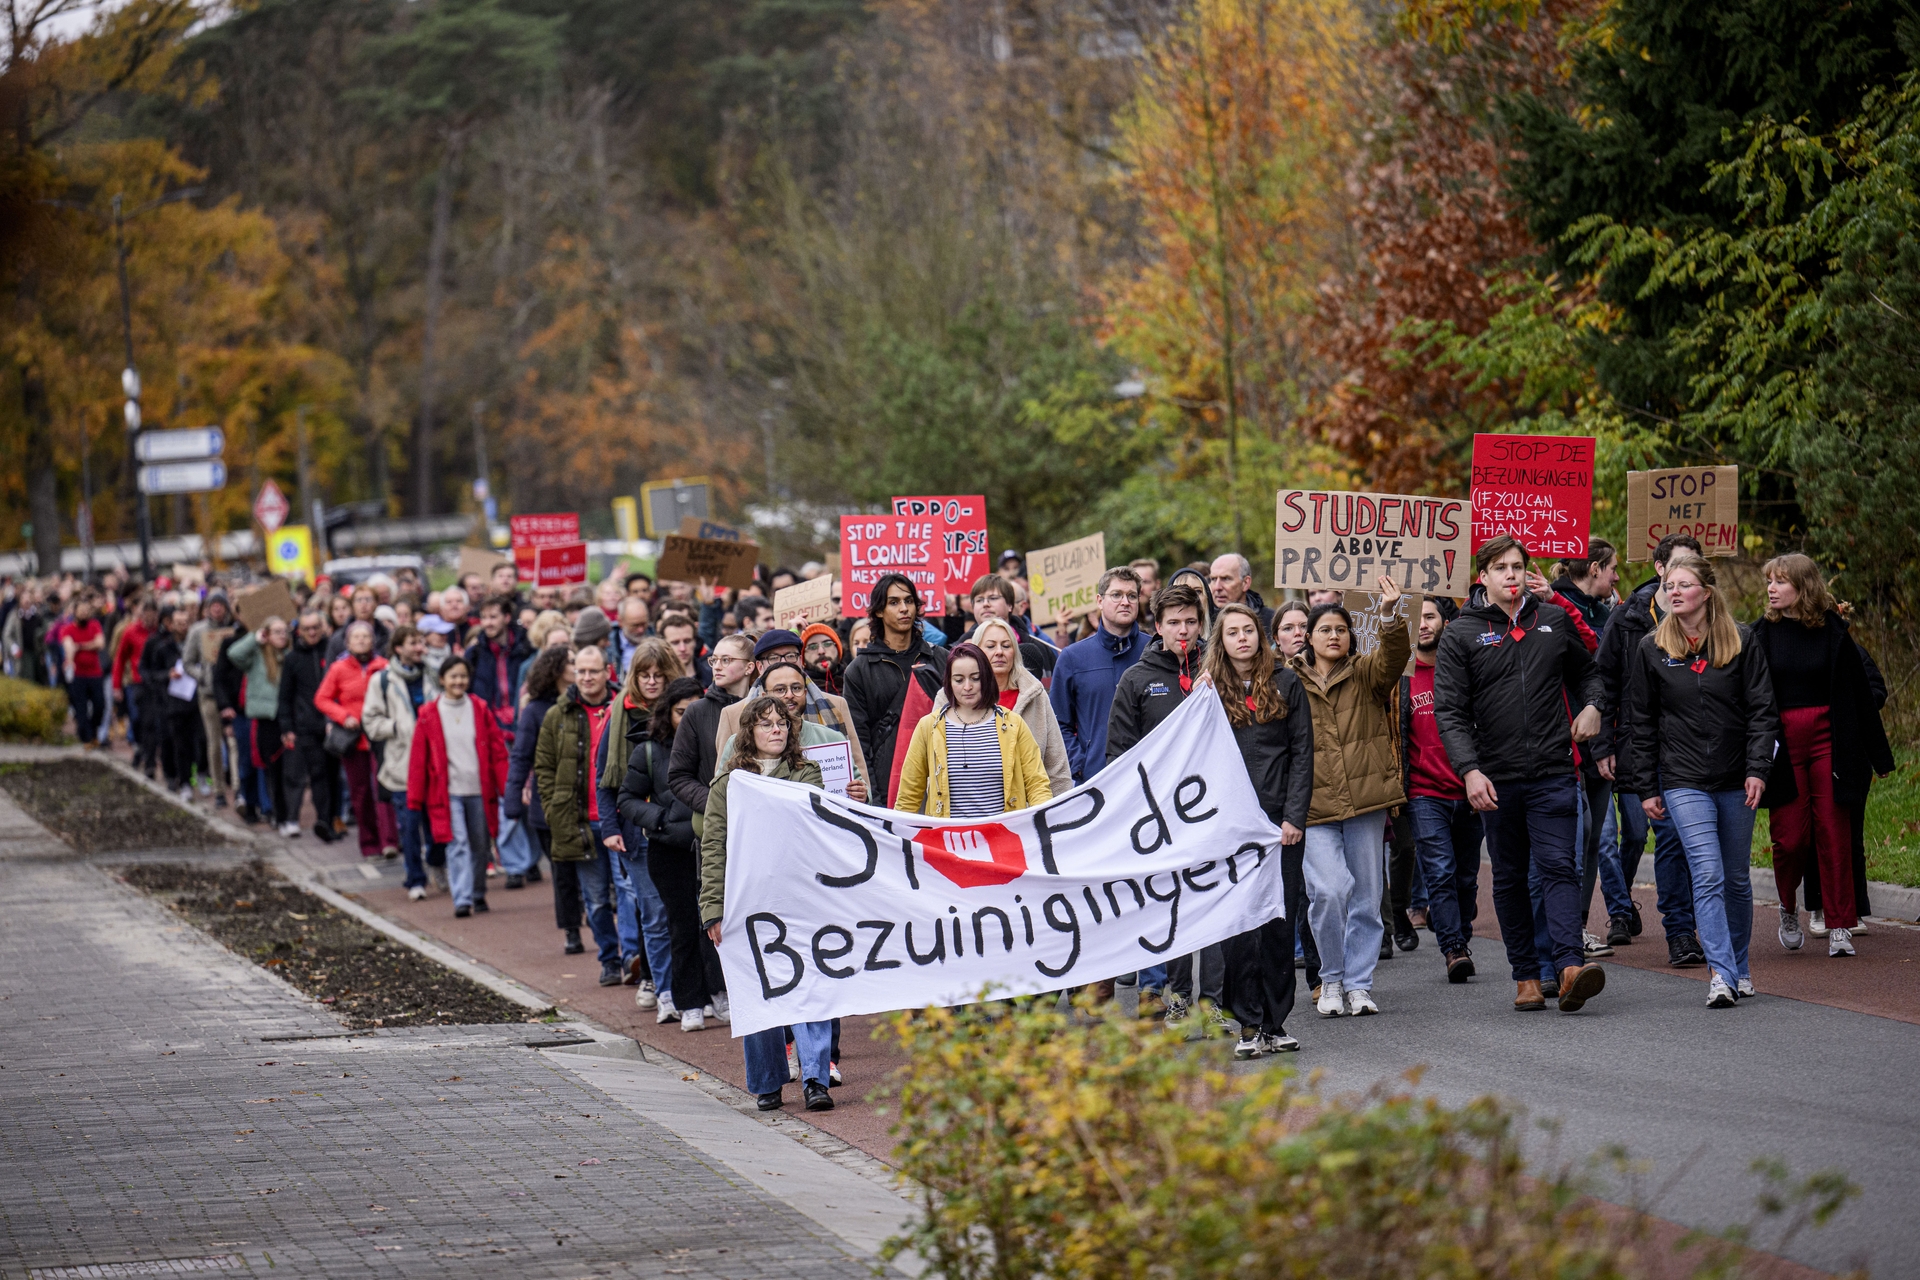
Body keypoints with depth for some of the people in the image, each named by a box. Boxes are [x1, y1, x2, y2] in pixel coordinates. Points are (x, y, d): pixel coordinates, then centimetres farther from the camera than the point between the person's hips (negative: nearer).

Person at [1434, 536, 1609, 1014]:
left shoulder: (1554, 621, 10)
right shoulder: (1461, 635, 2)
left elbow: (1586, 671, 27)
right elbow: (1450, 711, -5)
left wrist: (1592, 706, 5)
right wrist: (1469, 769, -17)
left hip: (1554, 774, 0)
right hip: (1496, 778, 0)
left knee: (1558, 867, -11)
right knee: (1509, 878, 7)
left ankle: (1570, 966, -22)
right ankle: (1526, 975, 13)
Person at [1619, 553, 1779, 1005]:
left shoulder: (1741, 642, 2)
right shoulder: (1652, 650, 3)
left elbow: (1763, 710, 2)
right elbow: (1638, 723, 6)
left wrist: (1757, 769, -8)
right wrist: (1646, 788, 3)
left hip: (1735, 780, 1)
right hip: (1684, 781, -1)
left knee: (1737, 879, 12)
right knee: (1708, 876, -15)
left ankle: (1739, 966, 27)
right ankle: (1721, 974, -19)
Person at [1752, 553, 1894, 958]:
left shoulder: (1832, 632, 2)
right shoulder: (1764, 634, 3)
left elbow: (1859, 694, 5)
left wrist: (1878, 755, 6)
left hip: (1828, 741, 0)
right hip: (1782, 746, 0)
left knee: (1834, 834, -2)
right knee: (1790, 837, -3)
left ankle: (1840, 927, 4)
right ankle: (1788, 908, 24)